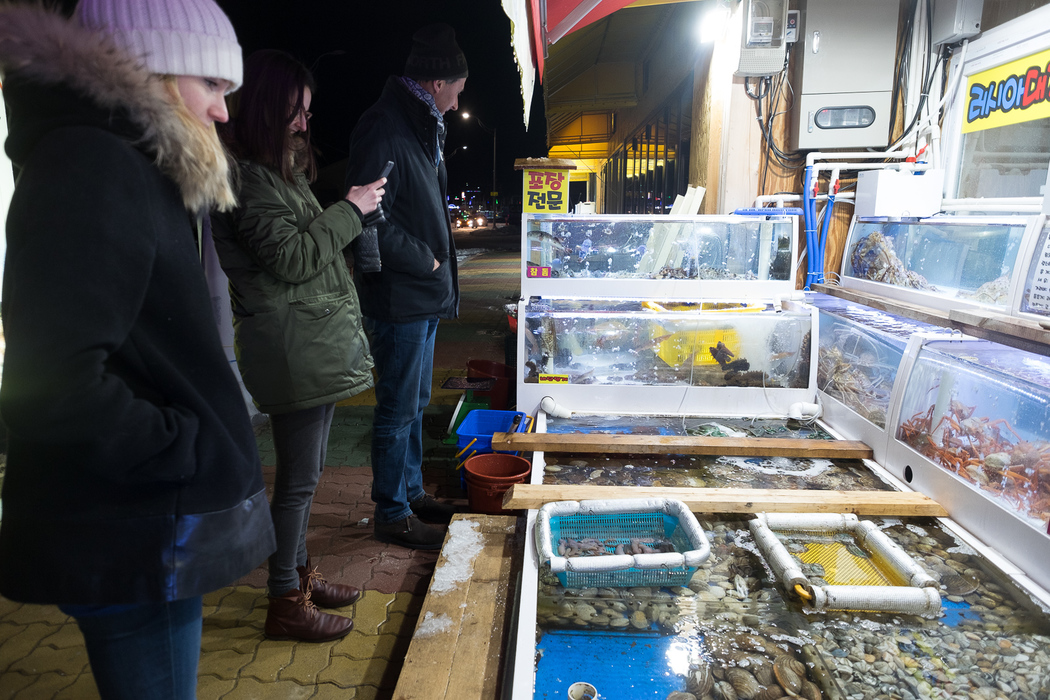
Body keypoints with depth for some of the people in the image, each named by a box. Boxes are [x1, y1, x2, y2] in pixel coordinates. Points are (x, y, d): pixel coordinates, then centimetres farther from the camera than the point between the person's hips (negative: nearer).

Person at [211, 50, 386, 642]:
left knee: (305, 470, 18)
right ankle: (287, 603, 15)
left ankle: (300, 573, 34)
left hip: (315, 343, 10)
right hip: (292, 349, -10)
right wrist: (349, 210, -11)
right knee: (299, 476, 0)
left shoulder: (281, 170, 19)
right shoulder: (248, 177, -13)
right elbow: (290, 256, -18)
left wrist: (351, 211, 13)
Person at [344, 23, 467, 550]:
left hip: (425, 293, 10)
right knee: (398, 409, 1)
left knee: (415, 402, 18)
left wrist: (439, 272, 12)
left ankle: (412, 491, 33)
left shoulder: (419, 127, 17)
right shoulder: (384, 128, -15)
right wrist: (425, 261, -15)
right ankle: (392, 514, 15)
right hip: (399, 296, -10)